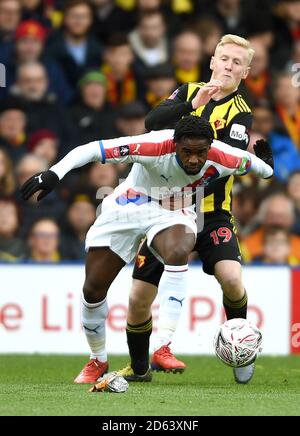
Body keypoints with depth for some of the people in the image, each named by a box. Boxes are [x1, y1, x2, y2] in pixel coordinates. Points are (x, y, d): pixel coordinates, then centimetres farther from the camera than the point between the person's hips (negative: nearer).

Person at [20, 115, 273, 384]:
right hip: (128, 207, 0)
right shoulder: (156, 147, -35)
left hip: (173, 211, 0)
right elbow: (93, 150, -38)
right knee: (93, 291, 2)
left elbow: (248, 160, 1)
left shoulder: (222, 160, -24)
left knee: (178, 253, -36)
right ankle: (98, 361, 30)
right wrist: (55, 173, -49)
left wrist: (266, 170, 20)